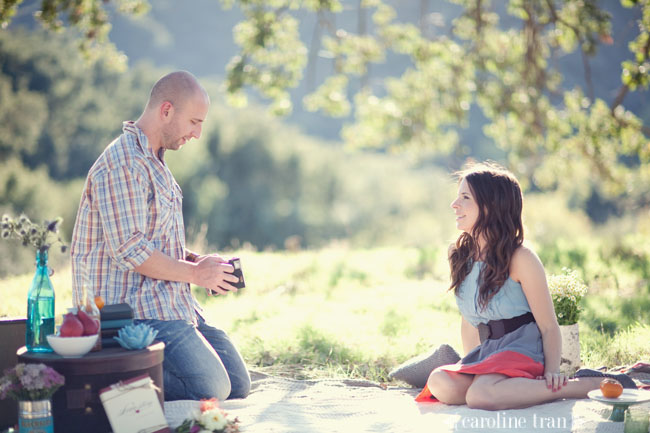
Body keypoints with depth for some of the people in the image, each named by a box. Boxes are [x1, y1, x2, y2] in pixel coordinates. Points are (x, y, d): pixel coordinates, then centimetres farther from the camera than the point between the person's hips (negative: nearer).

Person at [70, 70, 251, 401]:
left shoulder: (155, 162, 19)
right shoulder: (122, 165, -16)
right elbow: (129, 252, -22)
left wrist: (196, 260, 8)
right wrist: (195, 273, -12)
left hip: (169, 299, 10)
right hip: (135, 308, -10)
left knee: (238, 385, 5)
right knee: (212, 389, -18)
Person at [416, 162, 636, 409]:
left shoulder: (520, 259, -9)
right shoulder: (461, 257, 10)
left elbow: (549, 326, -7)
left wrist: (552, 372, -17)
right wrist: (471, 367, 12)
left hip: (523, 350, -6)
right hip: (488, 353, 6)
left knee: (481, 396, -36)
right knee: (440, 383, -27)